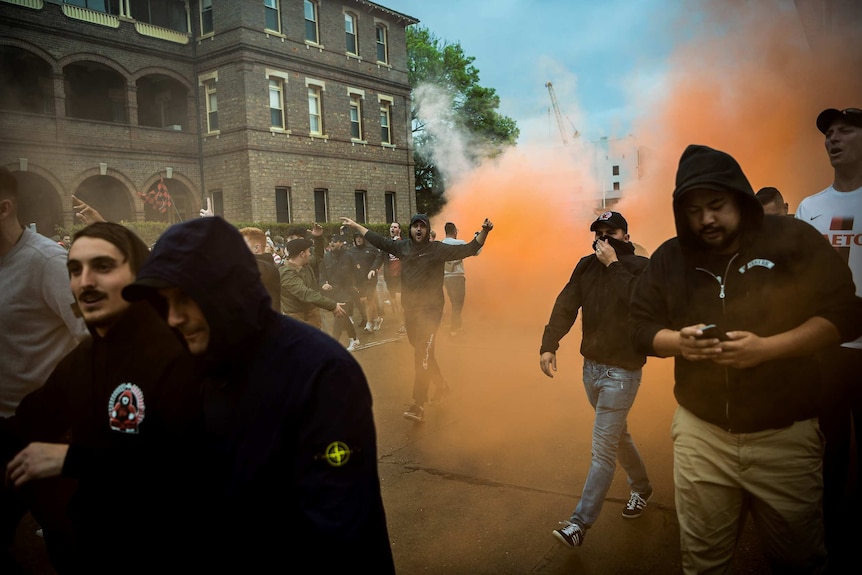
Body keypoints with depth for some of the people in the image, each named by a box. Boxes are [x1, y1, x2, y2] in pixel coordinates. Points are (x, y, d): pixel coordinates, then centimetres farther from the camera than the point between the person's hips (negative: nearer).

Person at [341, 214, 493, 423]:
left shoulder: (438, 248, -7)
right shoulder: (402, 246, 6)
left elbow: (469, 249, -13)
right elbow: (378, 240, 18)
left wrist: (484, 231, -27)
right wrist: (356, 226, 23)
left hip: (430, 309, -6)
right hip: (410, 309, 6)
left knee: (422, 355, -12)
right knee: (422, 352, 19)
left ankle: (418, 407, -11)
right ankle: (441, 385, 43)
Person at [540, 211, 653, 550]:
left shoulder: (640, 267, -9)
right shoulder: (586, 265, 5)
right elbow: (566, 305, -4)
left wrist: (613, 264, -21)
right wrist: (549, 344, -15)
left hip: (622, 372, -6)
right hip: (591, 366, 6)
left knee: (603, 449, -5)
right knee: (617, 435, 23)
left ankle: (580, 523, 2)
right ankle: (641, 487, 45)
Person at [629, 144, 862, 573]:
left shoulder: (793, 240, -4)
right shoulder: (670, 257, 3)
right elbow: (640, 327, 6)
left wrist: (767, 347, -20)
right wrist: (678, 341, -16)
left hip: (786, 435, -1)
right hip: (699, 432, 2)